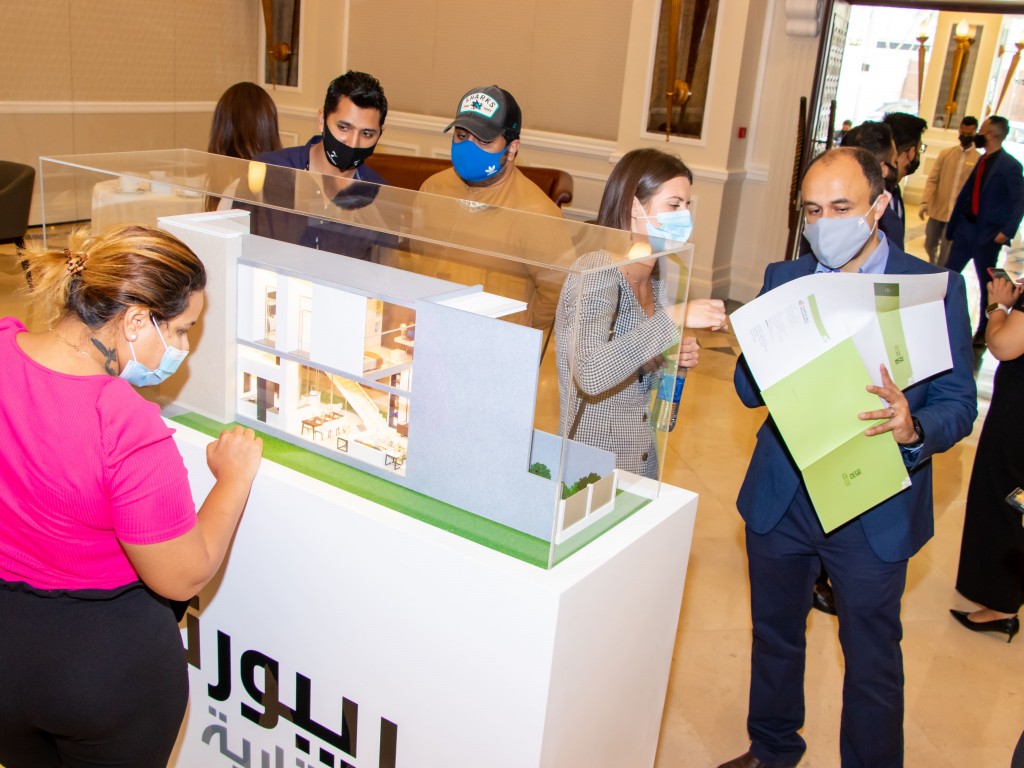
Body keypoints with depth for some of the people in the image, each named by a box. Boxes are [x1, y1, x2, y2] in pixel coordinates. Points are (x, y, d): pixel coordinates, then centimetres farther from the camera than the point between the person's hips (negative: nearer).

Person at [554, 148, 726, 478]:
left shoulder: (658, 280, 5)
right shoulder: (597, 272, -19)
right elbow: (590, 375, -35)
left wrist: (677, 360, -3)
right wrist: (673, 318, -34)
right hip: (591, 466, -8)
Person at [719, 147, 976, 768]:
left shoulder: (937, 288, -8)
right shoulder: (783, 279, 1)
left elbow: (958, 404, -8)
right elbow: (750, 391, -1)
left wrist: (914, 429, -31)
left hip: (873, 510, -3)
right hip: (780, 500, 4)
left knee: (872, 663, 12)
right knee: (775, 635, 22)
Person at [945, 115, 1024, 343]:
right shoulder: (982, 161, 10)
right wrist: (952, 226, 13)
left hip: (988, 236, -7)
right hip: (966, 229, 7)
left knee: (987, 283, 6)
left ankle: (983, 331, 18)